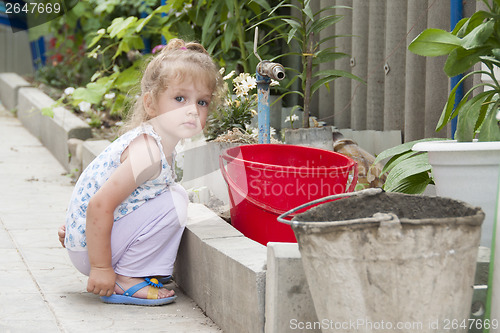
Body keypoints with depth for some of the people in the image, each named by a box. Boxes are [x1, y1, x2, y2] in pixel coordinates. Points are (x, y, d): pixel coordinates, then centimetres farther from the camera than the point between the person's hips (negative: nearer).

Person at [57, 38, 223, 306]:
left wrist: (75, 226, 28)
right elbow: (99, 206, -29)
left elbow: (97, 188, 19)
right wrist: (101, 267, -24)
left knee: (175, 193, 17)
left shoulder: (148, 139, 7)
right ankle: (125, 281, -12)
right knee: (173, 203, -20)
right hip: (89, 248, -10)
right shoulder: (149, 153, -25)